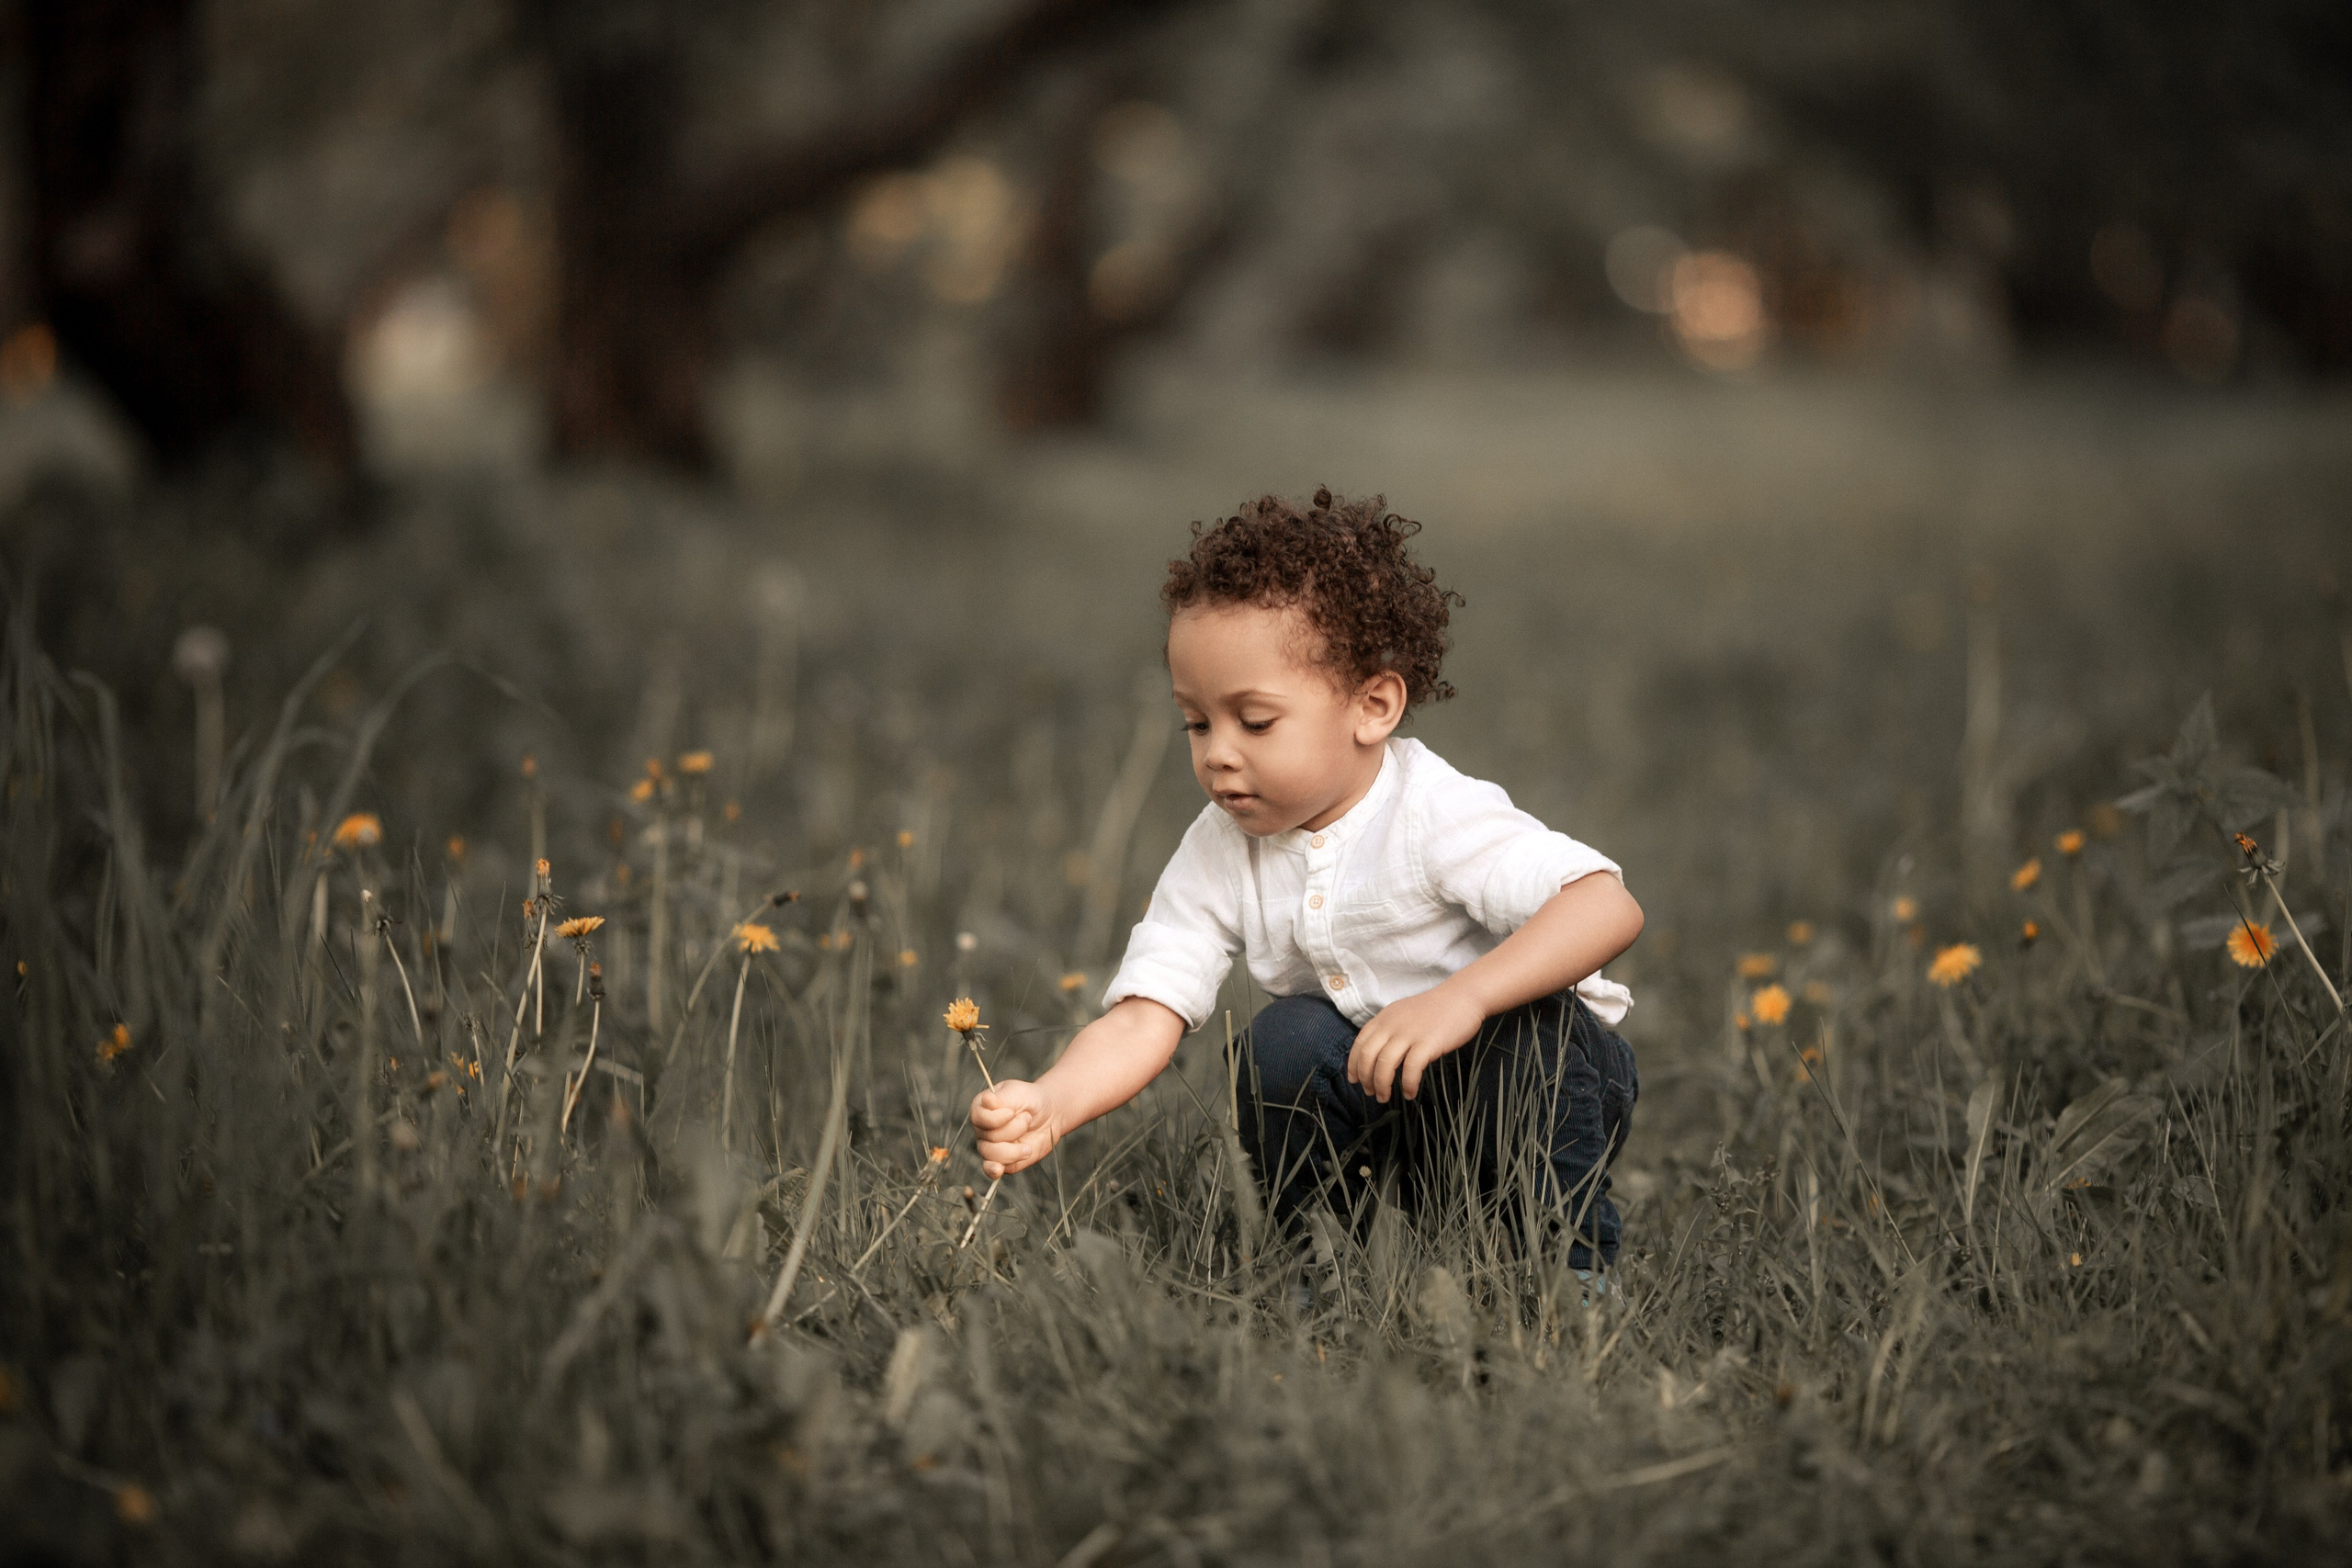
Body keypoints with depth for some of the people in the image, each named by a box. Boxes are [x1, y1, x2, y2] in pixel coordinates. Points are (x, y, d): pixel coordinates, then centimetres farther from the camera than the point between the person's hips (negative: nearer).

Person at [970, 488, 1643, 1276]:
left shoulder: (1434, 816, -24)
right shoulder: (1218, 856, -8)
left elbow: (1610, 908, -36)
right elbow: (1143, 1016, -16)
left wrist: (1461, 997, -49)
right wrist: (1051, 1104, -37)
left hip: (1543, 1086, -4)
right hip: (1397, 1125, 4)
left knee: (1527, 1019, -33)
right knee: (1286, 1043, -22)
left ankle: (1571, 1259, -17)